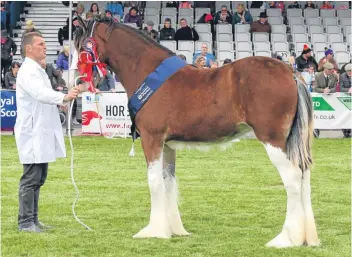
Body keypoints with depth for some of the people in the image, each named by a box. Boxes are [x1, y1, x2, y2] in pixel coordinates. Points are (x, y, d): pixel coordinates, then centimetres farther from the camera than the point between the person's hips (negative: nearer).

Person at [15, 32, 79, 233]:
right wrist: (64, 97, -46)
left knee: (39, 178, 14)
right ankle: (25, 222, -3)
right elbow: (41, 93, -33)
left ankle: (33, 219, 20)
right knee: (31, 178, -8)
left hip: (42, 132, 10)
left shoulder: (38, 70, 17)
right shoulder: (28, 71, -15)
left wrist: (60, 102, 15)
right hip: (32, 132, -10)